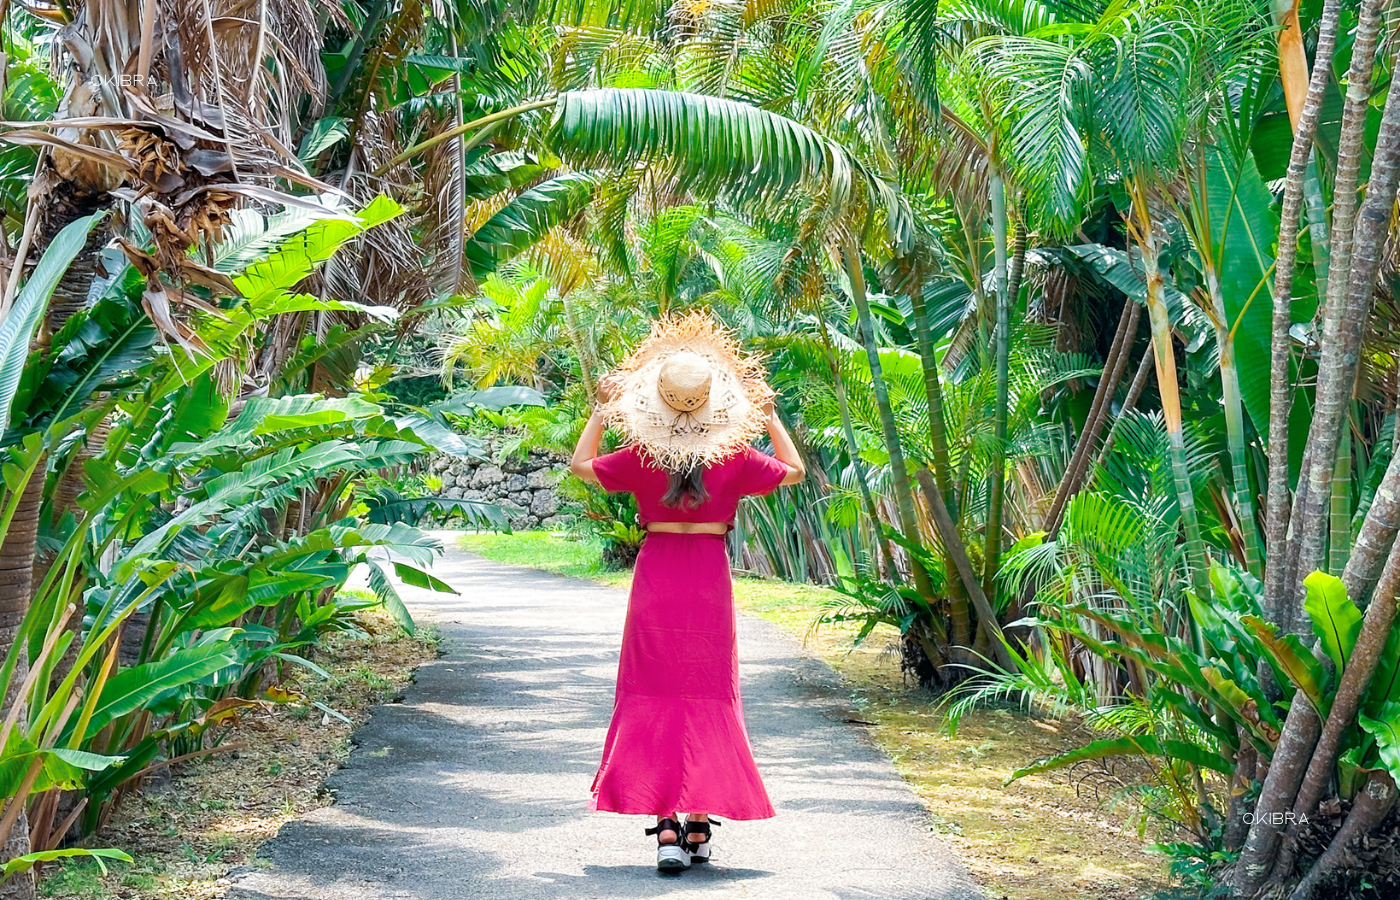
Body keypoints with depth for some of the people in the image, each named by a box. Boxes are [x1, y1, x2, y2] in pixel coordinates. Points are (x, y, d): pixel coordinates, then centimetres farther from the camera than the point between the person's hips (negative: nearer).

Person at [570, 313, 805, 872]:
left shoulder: (642, 456, -6)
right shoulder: (734, 458, -5)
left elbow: (580, 465, 11)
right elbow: (794, 471, 12)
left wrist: (602, 410, 15)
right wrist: (769, 414, 15)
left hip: (655, 578, 0)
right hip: (710, 579, 1)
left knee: (655, 697, 2)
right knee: (709, 697, 9)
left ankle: (665, 826, -9)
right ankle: (700, 822, 11)